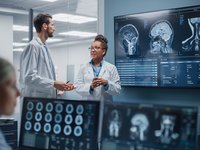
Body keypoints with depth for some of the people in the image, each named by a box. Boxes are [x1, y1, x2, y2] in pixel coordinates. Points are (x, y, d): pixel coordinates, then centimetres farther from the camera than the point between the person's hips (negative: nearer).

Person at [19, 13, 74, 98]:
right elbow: (29, 77, -21)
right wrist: (53, 83, -19)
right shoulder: (33, 46, -11)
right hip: (35, 99, -9)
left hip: (46, 98, 9)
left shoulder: (44, 48, 16)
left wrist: (57, 85, 5)